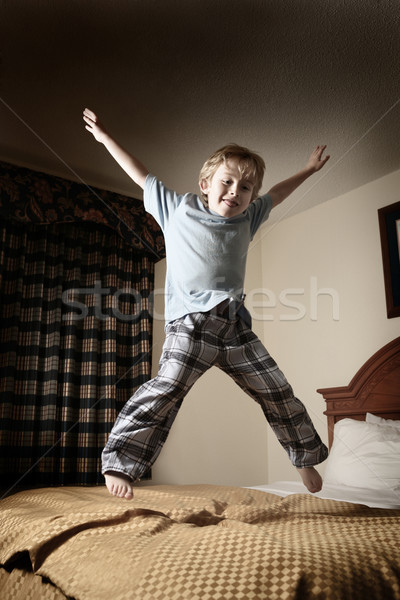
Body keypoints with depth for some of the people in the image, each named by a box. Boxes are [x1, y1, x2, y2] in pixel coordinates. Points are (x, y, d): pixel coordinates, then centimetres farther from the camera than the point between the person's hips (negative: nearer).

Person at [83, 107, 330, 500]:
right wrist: (105, 137, 23)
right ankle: (120, 463, -17)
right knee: (168, 386, -22)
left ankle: (305, 456, 28)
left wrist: (309, 170, 46)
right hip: (190, 322, -4)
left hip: (235, 324, 4)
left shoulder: (245, 220, 17)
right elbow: (142, 176, 16)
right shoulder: (178, 208, 9)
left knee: (277, 391, 8)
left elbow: (275, 195, 35)